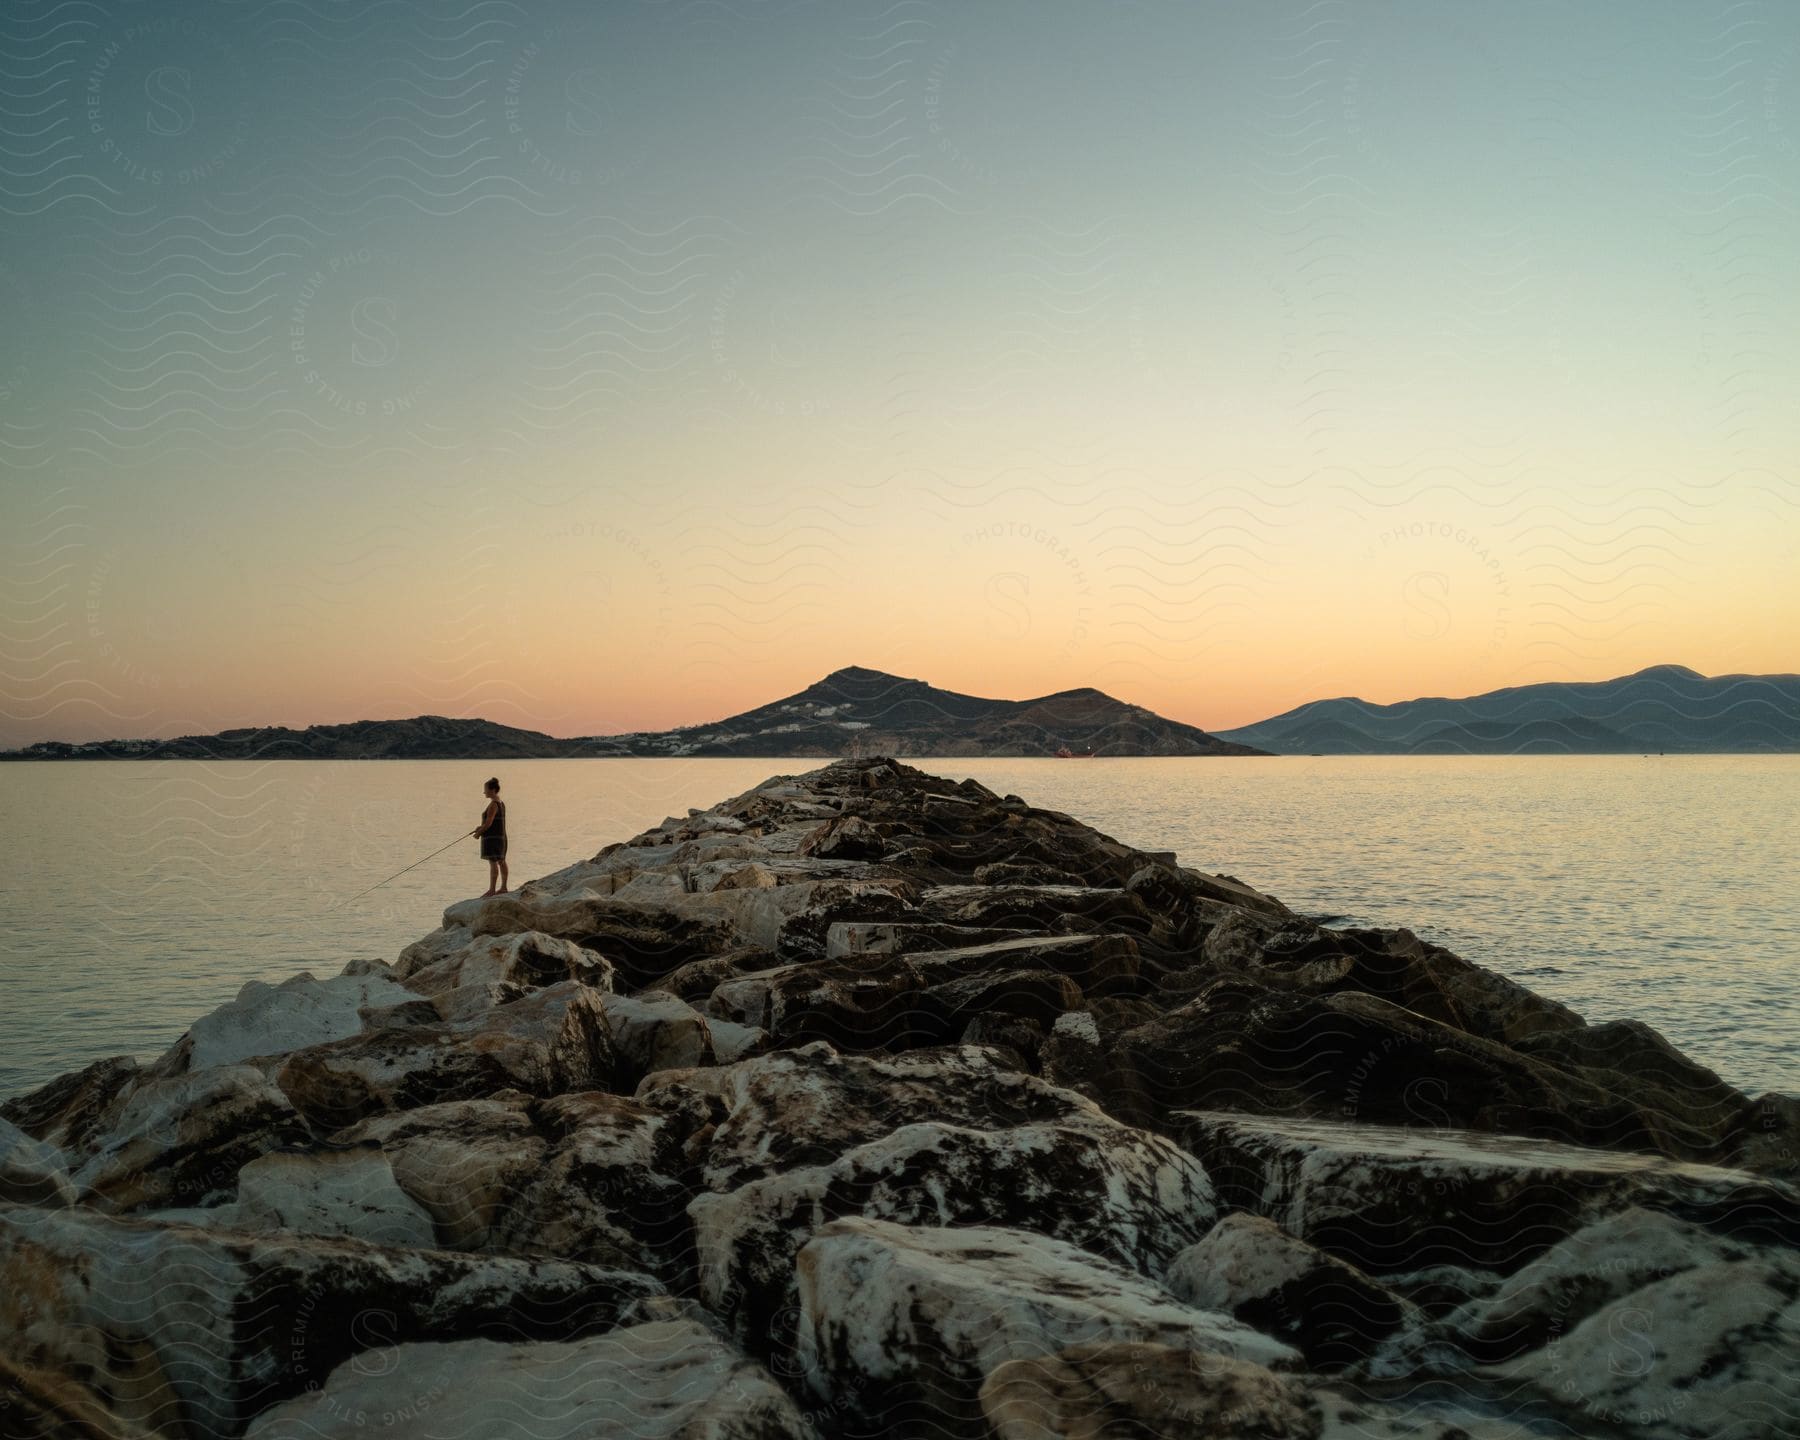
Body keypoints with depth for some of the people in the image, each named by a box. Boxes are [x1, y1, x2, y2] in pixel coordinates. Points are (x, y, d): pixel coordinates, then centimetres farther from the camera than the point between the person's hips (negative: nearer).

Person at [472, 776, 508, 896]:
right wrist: (481, 827, 10)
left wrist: (478, 832, -7)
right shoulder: (501, 803, 12)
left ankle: (491, 890, -6)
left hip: (492, 837, -10)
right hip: (501, 836, 10)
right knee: (501, 861, 13)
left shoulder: (493, 804, -18)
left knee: (493, 863, -7)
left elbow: (488, 823, -21)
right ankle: (503, 887, 19)